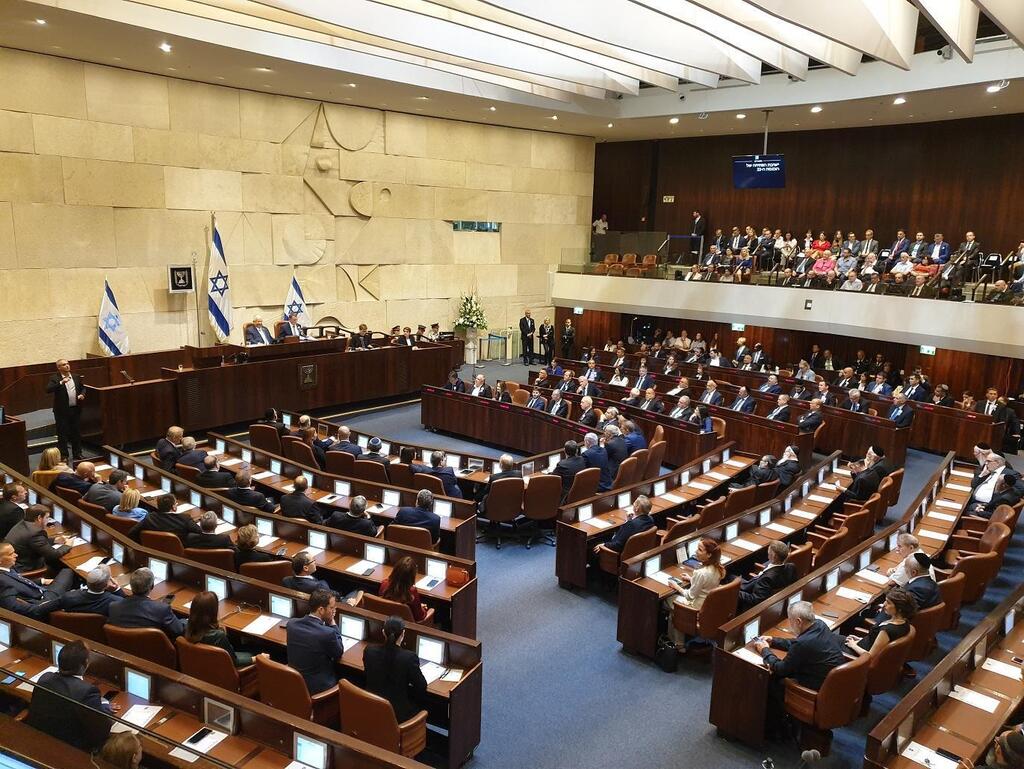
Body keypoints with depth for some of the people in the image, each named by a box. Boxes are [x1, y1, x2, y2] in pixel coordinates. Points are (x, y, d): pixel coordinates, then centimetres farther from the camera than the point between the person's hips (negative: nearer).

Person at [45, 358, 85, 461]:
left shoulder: (76, 377, 9)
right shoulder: (54, 378, -6)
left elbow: (83, 388, 20)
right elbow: (48, 389, -20)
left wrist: (82, 394, -1)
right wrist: (61, 382, -29)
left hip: (76, 409, 4)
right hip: (62, 411, -4)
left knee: (76, 433, 12)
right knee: (62, 434, 3)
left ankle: (77, 453, 23)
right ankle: (63, 455, 11)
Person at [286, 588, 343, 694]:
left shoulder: (291, 623, -11)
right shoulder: (328, 633, -28)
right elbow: (339, 654, -7)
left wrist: (328, 623, 3)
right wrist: (333, 624, -5)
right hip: (317, 686, -5)